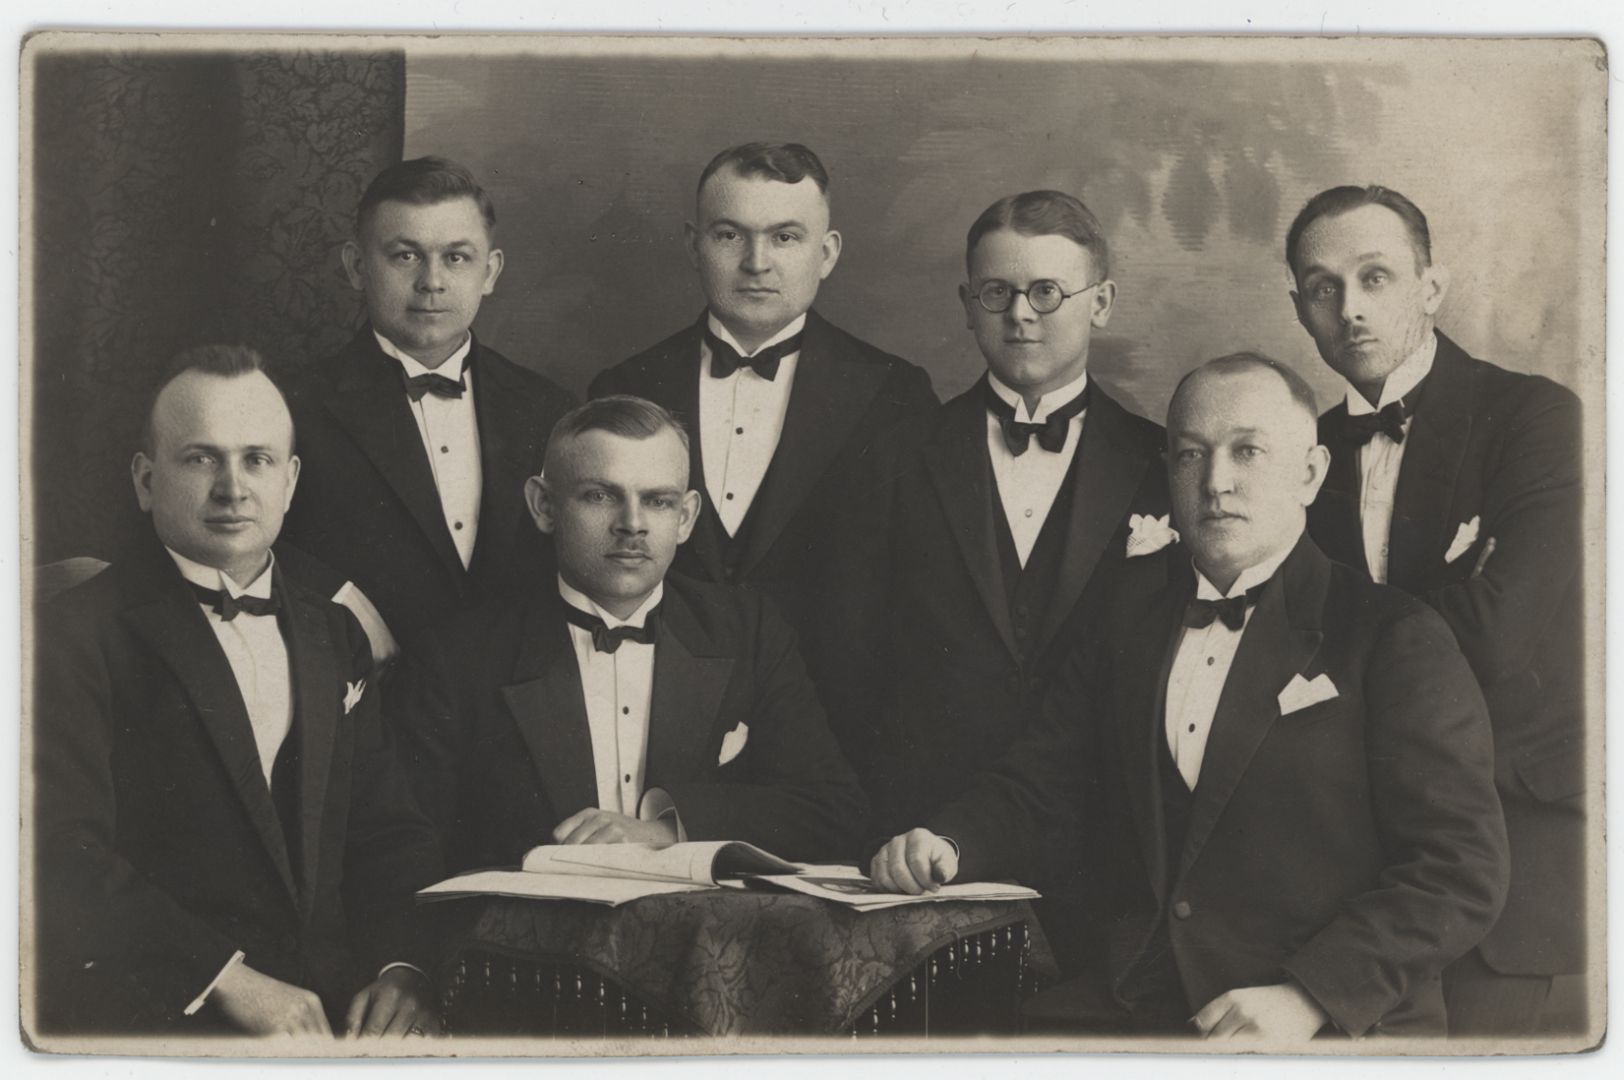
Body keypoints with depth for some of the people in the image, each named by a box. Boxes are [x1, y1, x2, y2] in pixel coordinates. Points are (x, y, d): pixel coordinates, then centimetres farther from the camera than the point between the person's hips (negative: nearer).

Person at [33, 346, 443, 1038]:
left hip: (340, 1007, 5)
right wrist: (230, 981, -18)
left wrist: (403, 966, -4)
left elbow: (387, 833, 16)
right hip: (160, 1019, -5)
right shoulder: (78, 637, -1)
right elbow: (64, 858, -11)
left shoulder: (334, 637, 19)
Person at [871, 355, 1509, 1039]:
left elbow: (1464, 869, -6)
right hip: (1123, 1010, 5)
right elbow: (1034, 787, 18)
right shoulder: (1127, 628, 19)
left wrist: (1308, 996, -17)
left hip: (1332, 1037, -5)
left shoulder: (1397, 640, 1)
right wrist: (944, 845, -5)